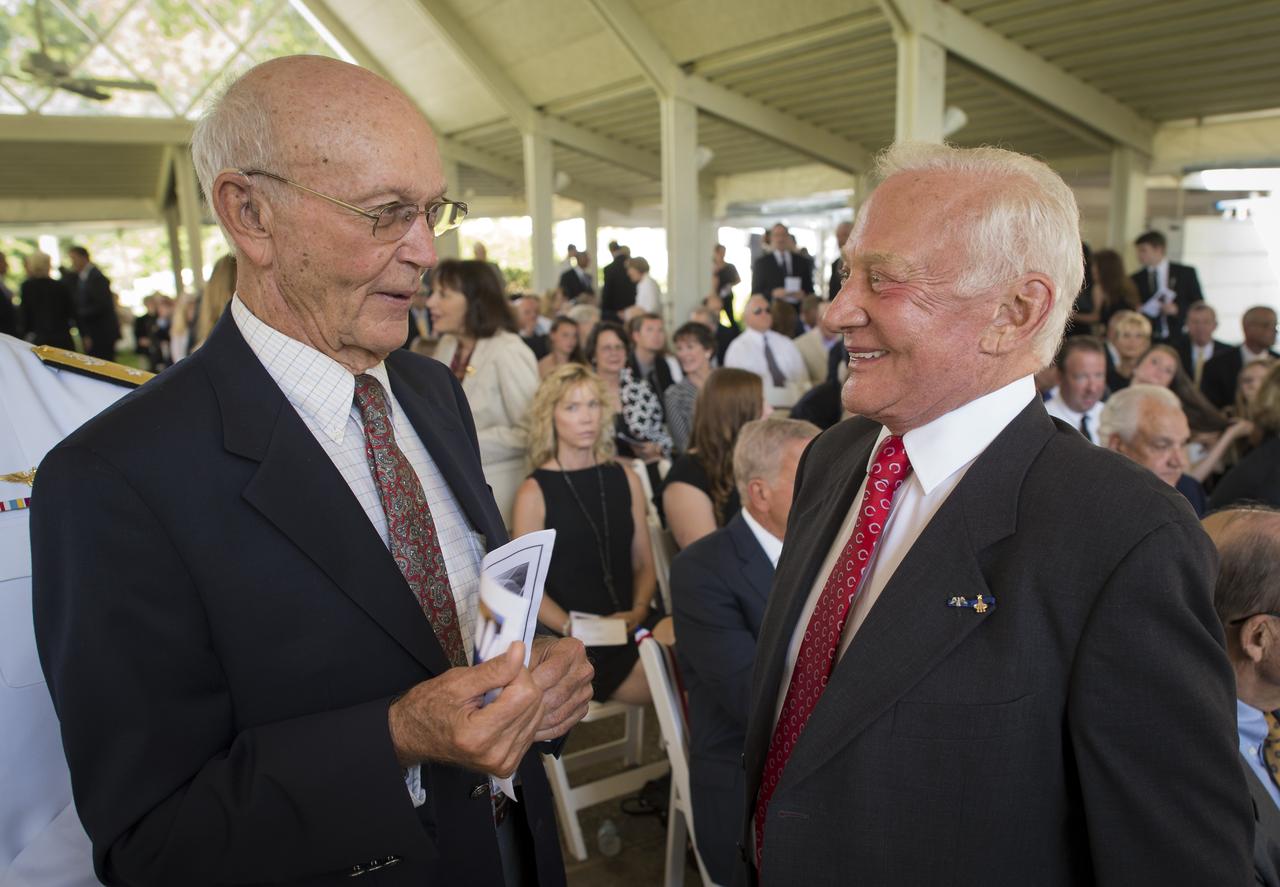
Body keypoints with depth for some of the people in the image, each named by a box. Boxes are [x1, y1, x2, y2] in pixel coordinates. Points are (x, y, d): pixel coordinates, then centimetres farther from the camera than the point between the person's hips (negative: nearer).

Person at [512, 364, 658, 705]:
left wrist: (639, 610, -5)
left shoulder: (625, 479, 11)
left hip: (630, 623, 5)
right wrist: (574, 629, -15)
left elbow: (644, 563, 12)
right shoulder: (535, 492, -2)